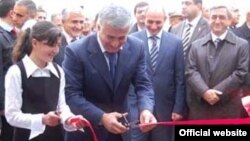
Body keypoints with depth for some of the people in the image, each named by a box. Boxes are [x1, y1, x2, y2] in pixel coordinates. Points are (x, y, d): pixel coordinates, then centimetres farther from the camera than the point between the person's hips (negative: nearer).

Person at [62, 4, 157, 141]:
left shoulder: (137, 47, -8)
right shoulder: (76, 51, -19)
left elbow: (143, 85, -6)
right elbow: (71, 94, -20)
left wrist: (146, 109, -27)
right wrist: (101, 117, -32)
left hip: (120, 125, 4)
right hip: (86, 129, -4)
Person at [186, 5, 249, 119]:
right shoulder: (196, 45, 11)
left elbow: (241, 73, -5)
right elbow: (191, 72, 2)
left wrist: (217, 93, -13)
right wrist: (205, 92, -15)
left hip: (228, 109, -2)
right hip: (199, 107, 2)